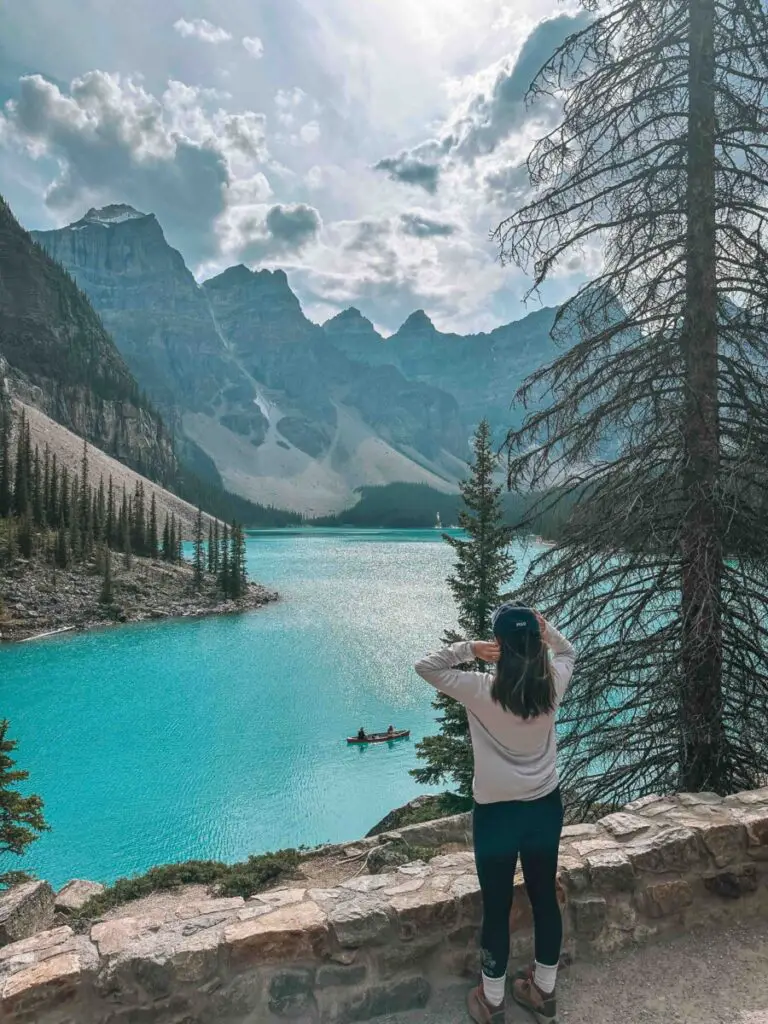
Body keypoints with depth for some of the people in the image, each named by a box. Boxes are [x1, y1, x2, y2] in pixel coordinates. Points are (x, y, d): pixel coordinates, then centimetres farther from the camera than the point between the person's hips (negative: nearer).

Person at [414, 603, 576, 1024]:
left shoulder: (481, 690, -22)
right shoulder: (553, 683, -12)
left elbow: (425, 667, -10)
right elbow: (568, 653, 12)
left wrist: (468, 649, -22)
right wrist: (545, 630, -7)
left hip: (496, 813, -4)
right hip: (546, 807, 4)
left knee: (496, 908, 14)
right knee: (545, 899, 21)